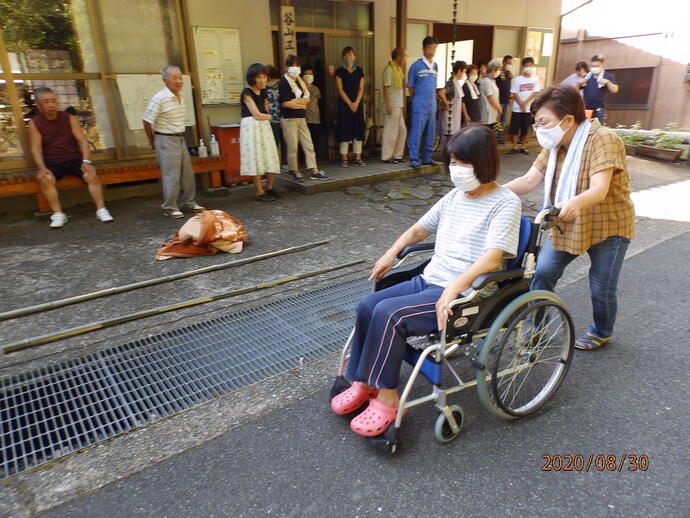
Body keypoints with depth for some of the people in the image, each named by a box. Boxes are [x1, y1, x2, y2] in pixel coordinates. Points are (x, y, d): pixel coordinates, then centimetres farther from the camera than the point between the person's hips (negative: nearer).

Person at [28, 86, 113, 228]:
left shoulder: (69, 118, 3)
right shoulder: (34, 122, 1)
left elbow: (82, 141, -4)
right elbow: (36, 148, -6)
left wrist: (86, 161, -21)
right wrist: (42, 167, -23)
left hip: (74, 159, 1)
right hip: (52, 162, 0)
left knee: (91, 174, -28)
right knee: (45, 178, -31)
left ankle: (101, 209, -22)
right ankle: (58, 214, -25)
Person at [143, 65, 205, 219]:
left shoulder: (180, 97, 8)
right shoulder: (160, 98, -15)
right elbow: (147, 121, -13)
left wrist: (179, 135, 12)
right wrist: (152, 141, -4)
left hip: (180, 139, 8)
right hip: (166, 140, -8)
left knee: (187, 173, 12)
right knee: (171, 175, -5)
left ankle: (187, 203, 25)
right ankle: (169, 208, 6)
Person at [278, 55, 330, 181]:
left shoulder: (299, 81, 15)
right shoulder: (284, 82, -8)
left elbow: (307, 99, 7)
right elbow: (285, 103, -17)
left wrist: (295, 101, -12)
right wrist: (302, 104, -6)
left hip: (301, 118, 7)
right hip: (289, 119, -7)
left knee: (309, 145, 4)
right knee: (292, 147, -1)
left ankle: (314, 171, 6)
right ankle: (295, 171, 13)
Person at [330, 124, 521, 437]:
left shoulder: (505, 203, -8)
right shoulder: (455, 196, 14)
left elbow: (492, 258, -21)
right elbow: (420, 229, 26)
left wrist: (455, 286, -32)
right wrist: (392, 253, 15)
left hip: (466, 295, -7)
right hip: (429, 280, 8)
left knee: (389, 313, -25)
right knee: (367, 305, -11)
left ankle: (386, 397, -10)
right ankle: (363, 384, 1)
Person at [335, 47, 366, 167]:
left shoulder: (359, 70, 10)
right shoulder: (340, 71, 2)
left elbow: (361, 88, 4)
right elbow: (340, 89, -4)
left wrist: (356, 103, -9)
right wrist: (350, 103, -10)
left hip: (358, 104, 3)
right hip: (344, 104, -3)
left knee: (358, 129, 2)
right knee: (345, 130, -4)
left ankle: (358, 157, 8)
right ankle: (344, 158, 0)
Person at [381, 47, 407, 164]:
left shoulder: (398, 69, 17)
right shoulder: (389, 69, -10)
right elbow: (386, 88, -15)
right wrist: (388, 105, -20)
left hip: (399, 106, 9)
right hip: (392, 106, -9)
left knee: (402, 131, 10)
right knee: (391, 132, -5)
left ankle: (397, 155, 18)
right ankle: (386, 156, 3)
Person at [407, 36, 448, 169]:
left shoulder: (435, 66, 13)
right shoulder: (416, 65, -5)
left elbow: (436, 87, 17)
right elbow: (410, 87, -2)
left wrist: (443, 100, 11)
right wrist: (416, 100, 1)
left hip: (432, 104, 6)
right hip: (420, 104, -6)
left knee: (430, 134, 10)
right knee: (416, 132, -7)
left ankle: (427, 158, 19)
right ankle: (414, 160, -3)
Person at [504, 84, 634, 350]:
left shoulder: (602, 139, -23)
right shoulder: (555, 144, -3)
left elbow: (599, 190, -36)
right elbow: (529, 180, -13)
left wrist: (574, 203, -57)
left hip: (608, 225, -5)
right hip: (568, 224, 6)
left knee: (601, 287, 4)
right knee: (542, 271, -3)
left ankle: (601, 332, 33)